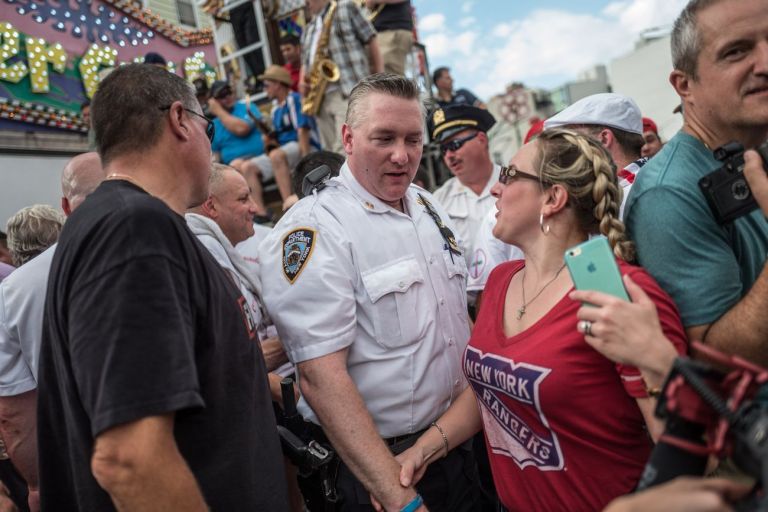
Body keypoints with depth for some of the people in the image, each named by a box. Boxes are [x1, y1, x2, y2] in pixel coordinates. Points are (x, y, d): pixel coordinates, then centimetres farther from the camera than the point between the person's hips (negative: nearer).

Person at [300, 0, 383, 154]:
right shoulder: (308, 30, 26)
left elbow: (371, 41, 4)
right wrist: (302, 83, 5)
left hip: (350, 91, -7)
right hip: (320, 98, 7)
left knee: (344, 152, -20)